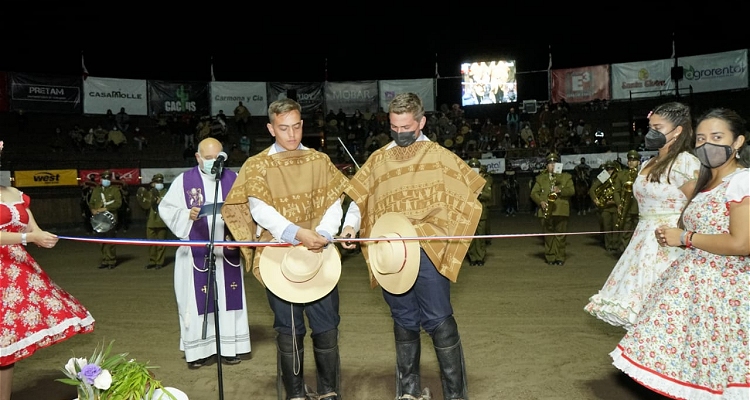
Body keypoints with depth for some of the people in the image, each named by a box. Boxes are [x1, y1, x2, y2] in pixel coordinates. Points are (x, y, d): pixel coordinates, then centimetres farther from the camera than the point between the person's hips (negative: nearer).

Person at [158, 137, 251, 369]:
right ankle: (197, 351, 14)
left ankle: (229, 348, 18)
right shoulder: (183, 181, -1)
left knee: (228, 298, 7)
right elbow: (166, 208, 0)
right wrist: (187, 215, -18)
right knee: (197, 301, 3)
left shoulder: (233, 179, 4)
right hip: (196, 253, -2)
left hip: (227, 250, 2)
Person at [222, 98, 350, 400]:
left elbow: (334, 205, 3)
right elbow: (260, 210, -10)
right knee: (289, 330, 6)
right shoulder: (256, 165, 2)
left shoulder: (319, 161, 8)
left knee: (326, 327, 4)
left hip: (320, 256, 2)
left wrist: (323, 235, -16)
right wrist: (297, 233, -25)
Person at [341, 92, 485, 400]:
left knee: (439, 320, -3)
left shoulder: (438, 155, 2)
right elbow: (360, 198, 14)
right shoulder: (378, 159, 12)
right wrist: (350, 225, -3)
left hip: (428, 249, -3)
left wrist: (442, 229, -12)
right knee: (404, 321, 13)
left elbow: (467, 192, -1)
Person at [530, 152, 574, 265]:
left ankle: (560, 258, 8)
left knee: (560, 235, 1)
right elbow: (534, 193, 8)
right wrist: (540, 201, -10)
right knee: (548, 235, 1)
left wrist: (560, 190, -16)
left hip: (561, 211, -1)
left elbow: (572, 191, 2)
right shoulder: (540, 178, 15)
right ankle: (550, 258, 7)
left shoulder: (566, 177, 14)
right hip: (545, 211, 1)